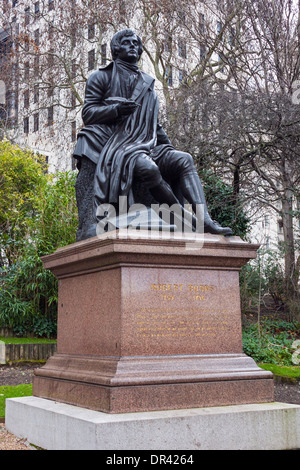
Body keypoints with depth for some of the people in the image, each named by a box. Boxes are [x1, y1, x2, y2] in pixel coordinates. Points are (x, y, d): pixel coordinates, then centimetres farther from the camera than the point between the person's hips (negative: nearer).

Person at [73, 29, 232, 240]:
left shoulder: (147, 83, 27)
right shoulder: (102, 77, 13)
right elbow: (88, 114, 3)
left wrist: (170, 150, 14)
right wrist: (116, 109, -16)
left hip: (146, 147, 5)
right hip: (116, 147, -5)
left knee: (184, 159, -21)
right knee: (148, 168, -36)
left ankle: (206, 219, -34)